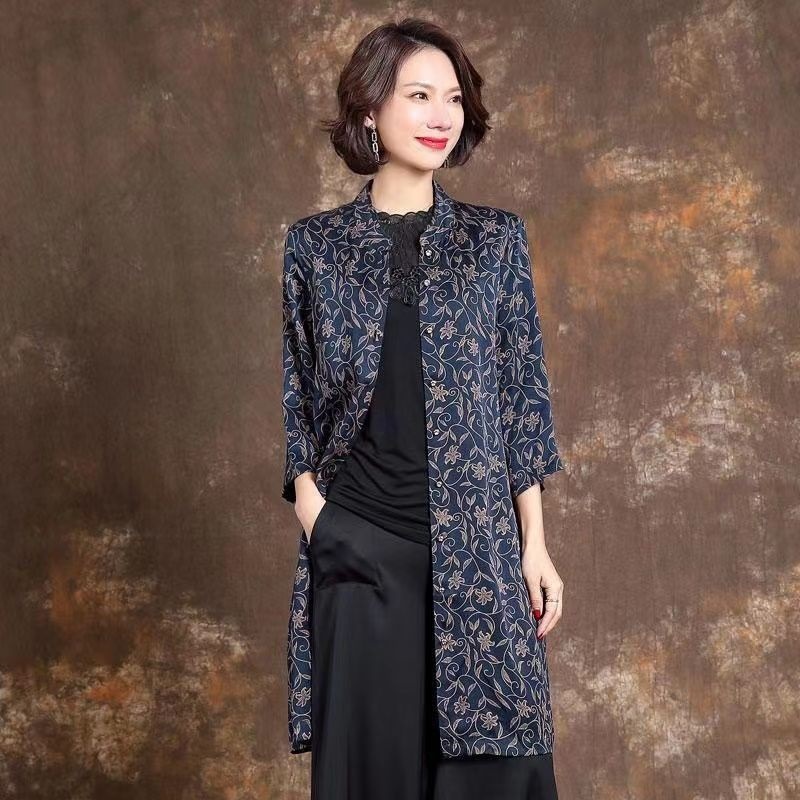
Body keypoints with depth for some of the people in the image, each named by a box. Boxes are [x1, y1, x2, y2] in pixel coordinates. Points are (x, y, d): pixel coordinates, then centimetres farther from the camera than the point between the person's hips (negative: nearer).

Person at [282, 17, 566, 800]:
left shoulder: (496, 239, 5)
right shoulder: (314, 245, 4)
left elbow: (523, 396, 5)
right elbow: (296, 399, 8)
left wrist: (534, 544, 1)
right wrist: (314, 518, -5)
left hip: (475, 545, 0)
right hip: (359, 547, 0)